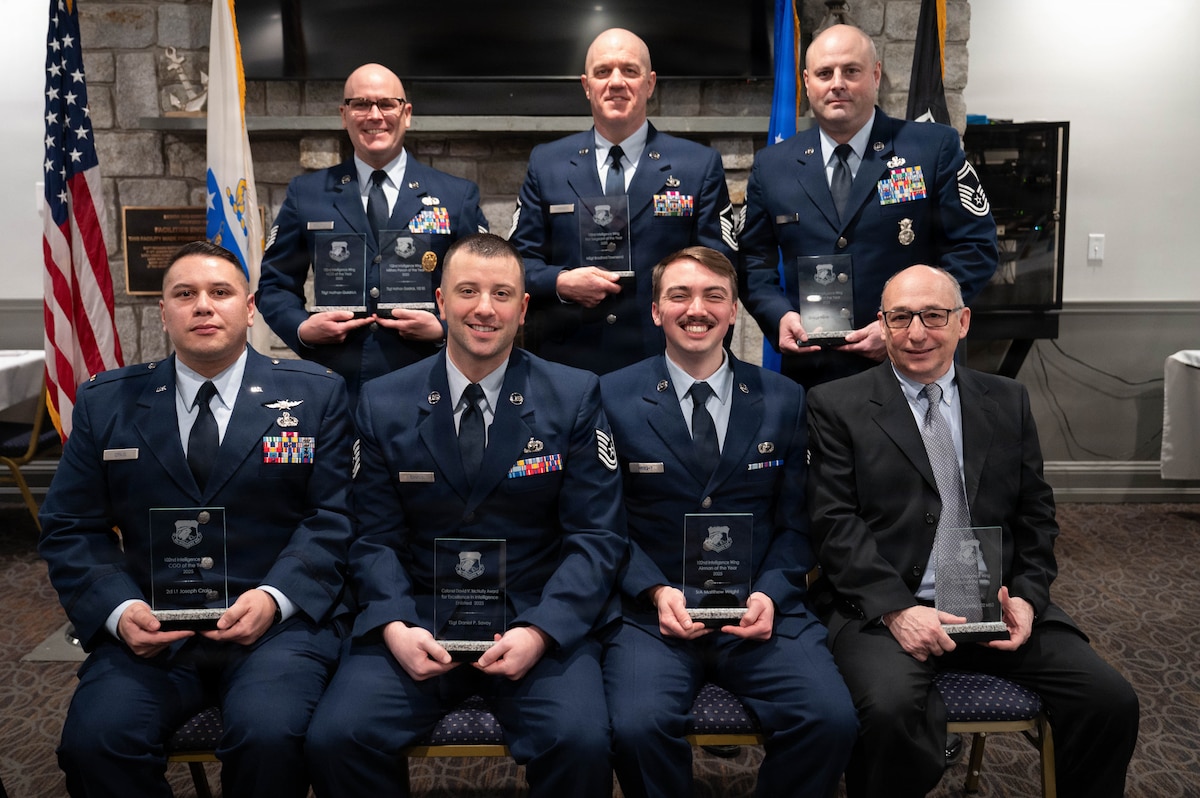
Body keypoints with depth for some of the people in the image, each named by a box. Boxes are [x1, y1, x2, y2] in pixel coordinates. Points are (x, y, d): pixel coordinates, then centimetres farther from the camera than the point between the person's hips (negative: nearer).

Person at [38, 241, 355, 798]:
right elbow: (70, 528, 10)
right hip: (150, 627, 2)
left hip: (278, 620, -2)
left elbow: (332, 518, 1)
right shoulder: (106, 402, 10)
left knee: (270, 735, -28)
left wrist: (274, 598, -14)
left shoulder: (315, 394, 5)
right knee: (93, 740, -23)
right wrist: (117, 609, -8)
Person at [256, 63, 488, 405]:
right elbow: (275, 284, 12)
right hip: (332, 388, 1)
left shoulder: (458, 196, 5)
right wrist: (301, 328, -7)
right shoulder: (306, 194, 8)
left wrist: (444, 328, -11)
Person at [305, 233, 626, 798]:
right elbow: (377, 538, 6)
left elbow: (596, 534, -2)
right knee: (335, 739, -20)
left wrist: (540, 630, -16)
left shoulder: (575, 397, 0)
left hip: (540, 620, -1)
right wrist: (394, 626, -12)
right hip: (418, 620, 2)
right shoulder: (384, 404, 5)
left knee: (580, 744, -27)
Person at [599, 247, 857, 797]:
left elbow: (795, 522, 10)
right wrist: (655, 591, -11)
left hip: (761, 608, 2)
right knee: (637, 726, -28)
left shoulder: (784, 400, 8)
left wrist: (770, 594, -8)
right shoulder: (613, 397, 2)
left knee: (833, 720, -22)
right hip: (652, 608, -1)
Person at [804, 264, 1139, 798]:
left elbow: (1035, 515, 14)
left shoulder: (1008, 401, 14)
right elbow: (835, 523, -6)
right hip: (880, 607, -4)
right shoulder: (837, 406, 1)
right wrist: (896, 609, -17)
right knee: (894, 709, -32)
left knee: (1111, 700, -14)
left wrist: (1027, 597, -3)